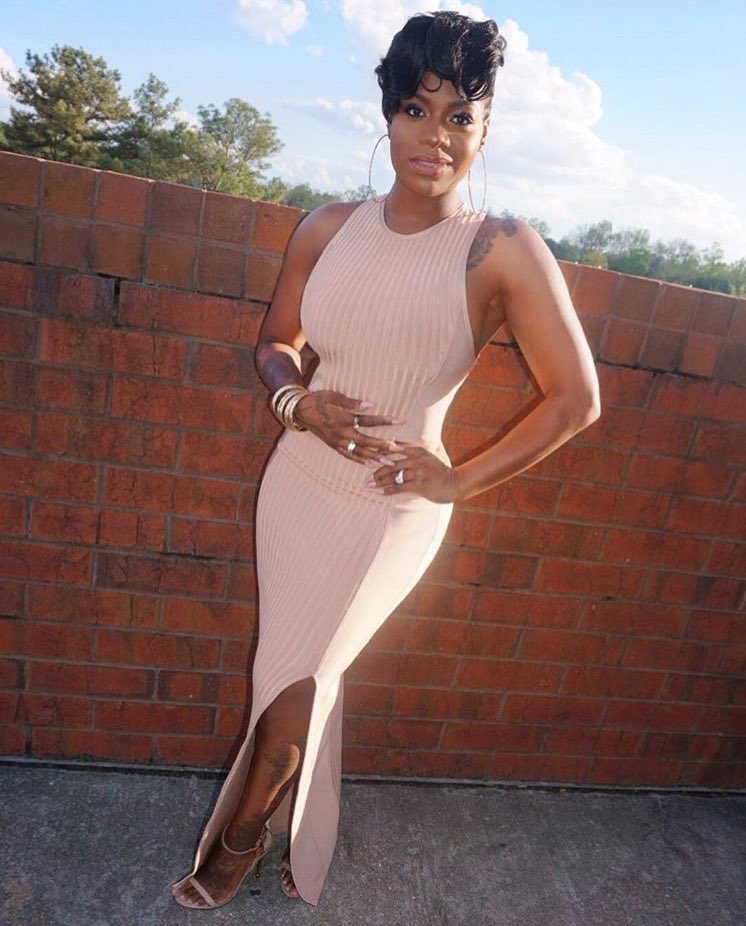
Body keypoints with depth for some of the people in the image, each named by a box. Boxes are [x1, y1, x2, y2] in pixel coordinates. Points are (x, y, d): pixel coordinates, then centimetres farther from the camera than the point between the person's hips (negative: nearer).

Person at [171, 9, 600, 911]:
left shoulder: (503, 251, -11)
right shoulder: (328, 228, 2)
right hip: (296, 487, 4)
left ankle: (238, 835, 38)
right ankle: (301, 852, 45)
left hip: (391, 513, -4)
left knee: (292, 678, 4)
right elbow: (275, 342, 13)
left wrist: (459, 480, -10)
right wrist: (300, 402, -8)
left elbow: (575, 398, -9)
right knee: (306, 677, 16)